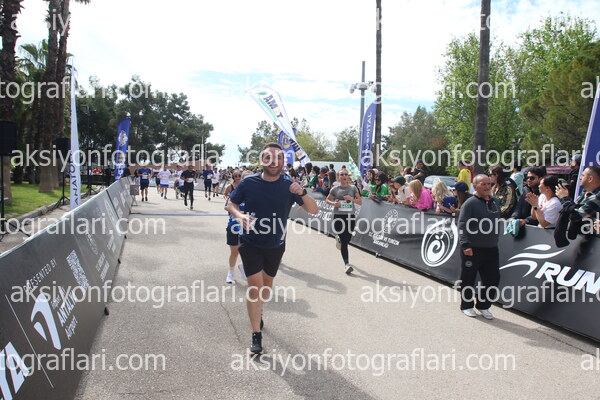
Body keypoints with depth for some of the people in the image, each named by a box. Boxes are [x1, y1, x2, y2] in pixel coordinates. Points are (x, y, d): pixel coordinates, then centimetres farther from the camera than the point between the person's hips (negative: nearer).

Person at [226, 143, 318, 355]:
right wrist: (240, 215, -22)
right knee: (255, 286, -9)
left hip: (276, 245, 3)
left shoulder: (289, 186, -11)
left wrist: (302, 193, -32)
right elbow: (231, 203, 0)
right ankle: (256, 335, 2)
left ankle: (257, 312, 50)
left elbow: (314, 210, -13)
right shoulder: (249, 183, -13)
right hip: (251, 243, -2)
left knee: (267, 284, 20)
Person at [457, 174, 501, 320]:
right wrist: (465, 245, -23)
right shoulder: (470, 203, -9)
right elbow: (462, 225, -15)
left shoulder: (495, 202, 11)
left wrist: (495, 240, 18)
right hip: (472, 250, -6)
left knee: (493, 279, 9)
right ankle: (467, 306, 25)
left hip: (491, 249, 6)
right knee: (468, 279, 6)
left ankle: (483, 306, 27)